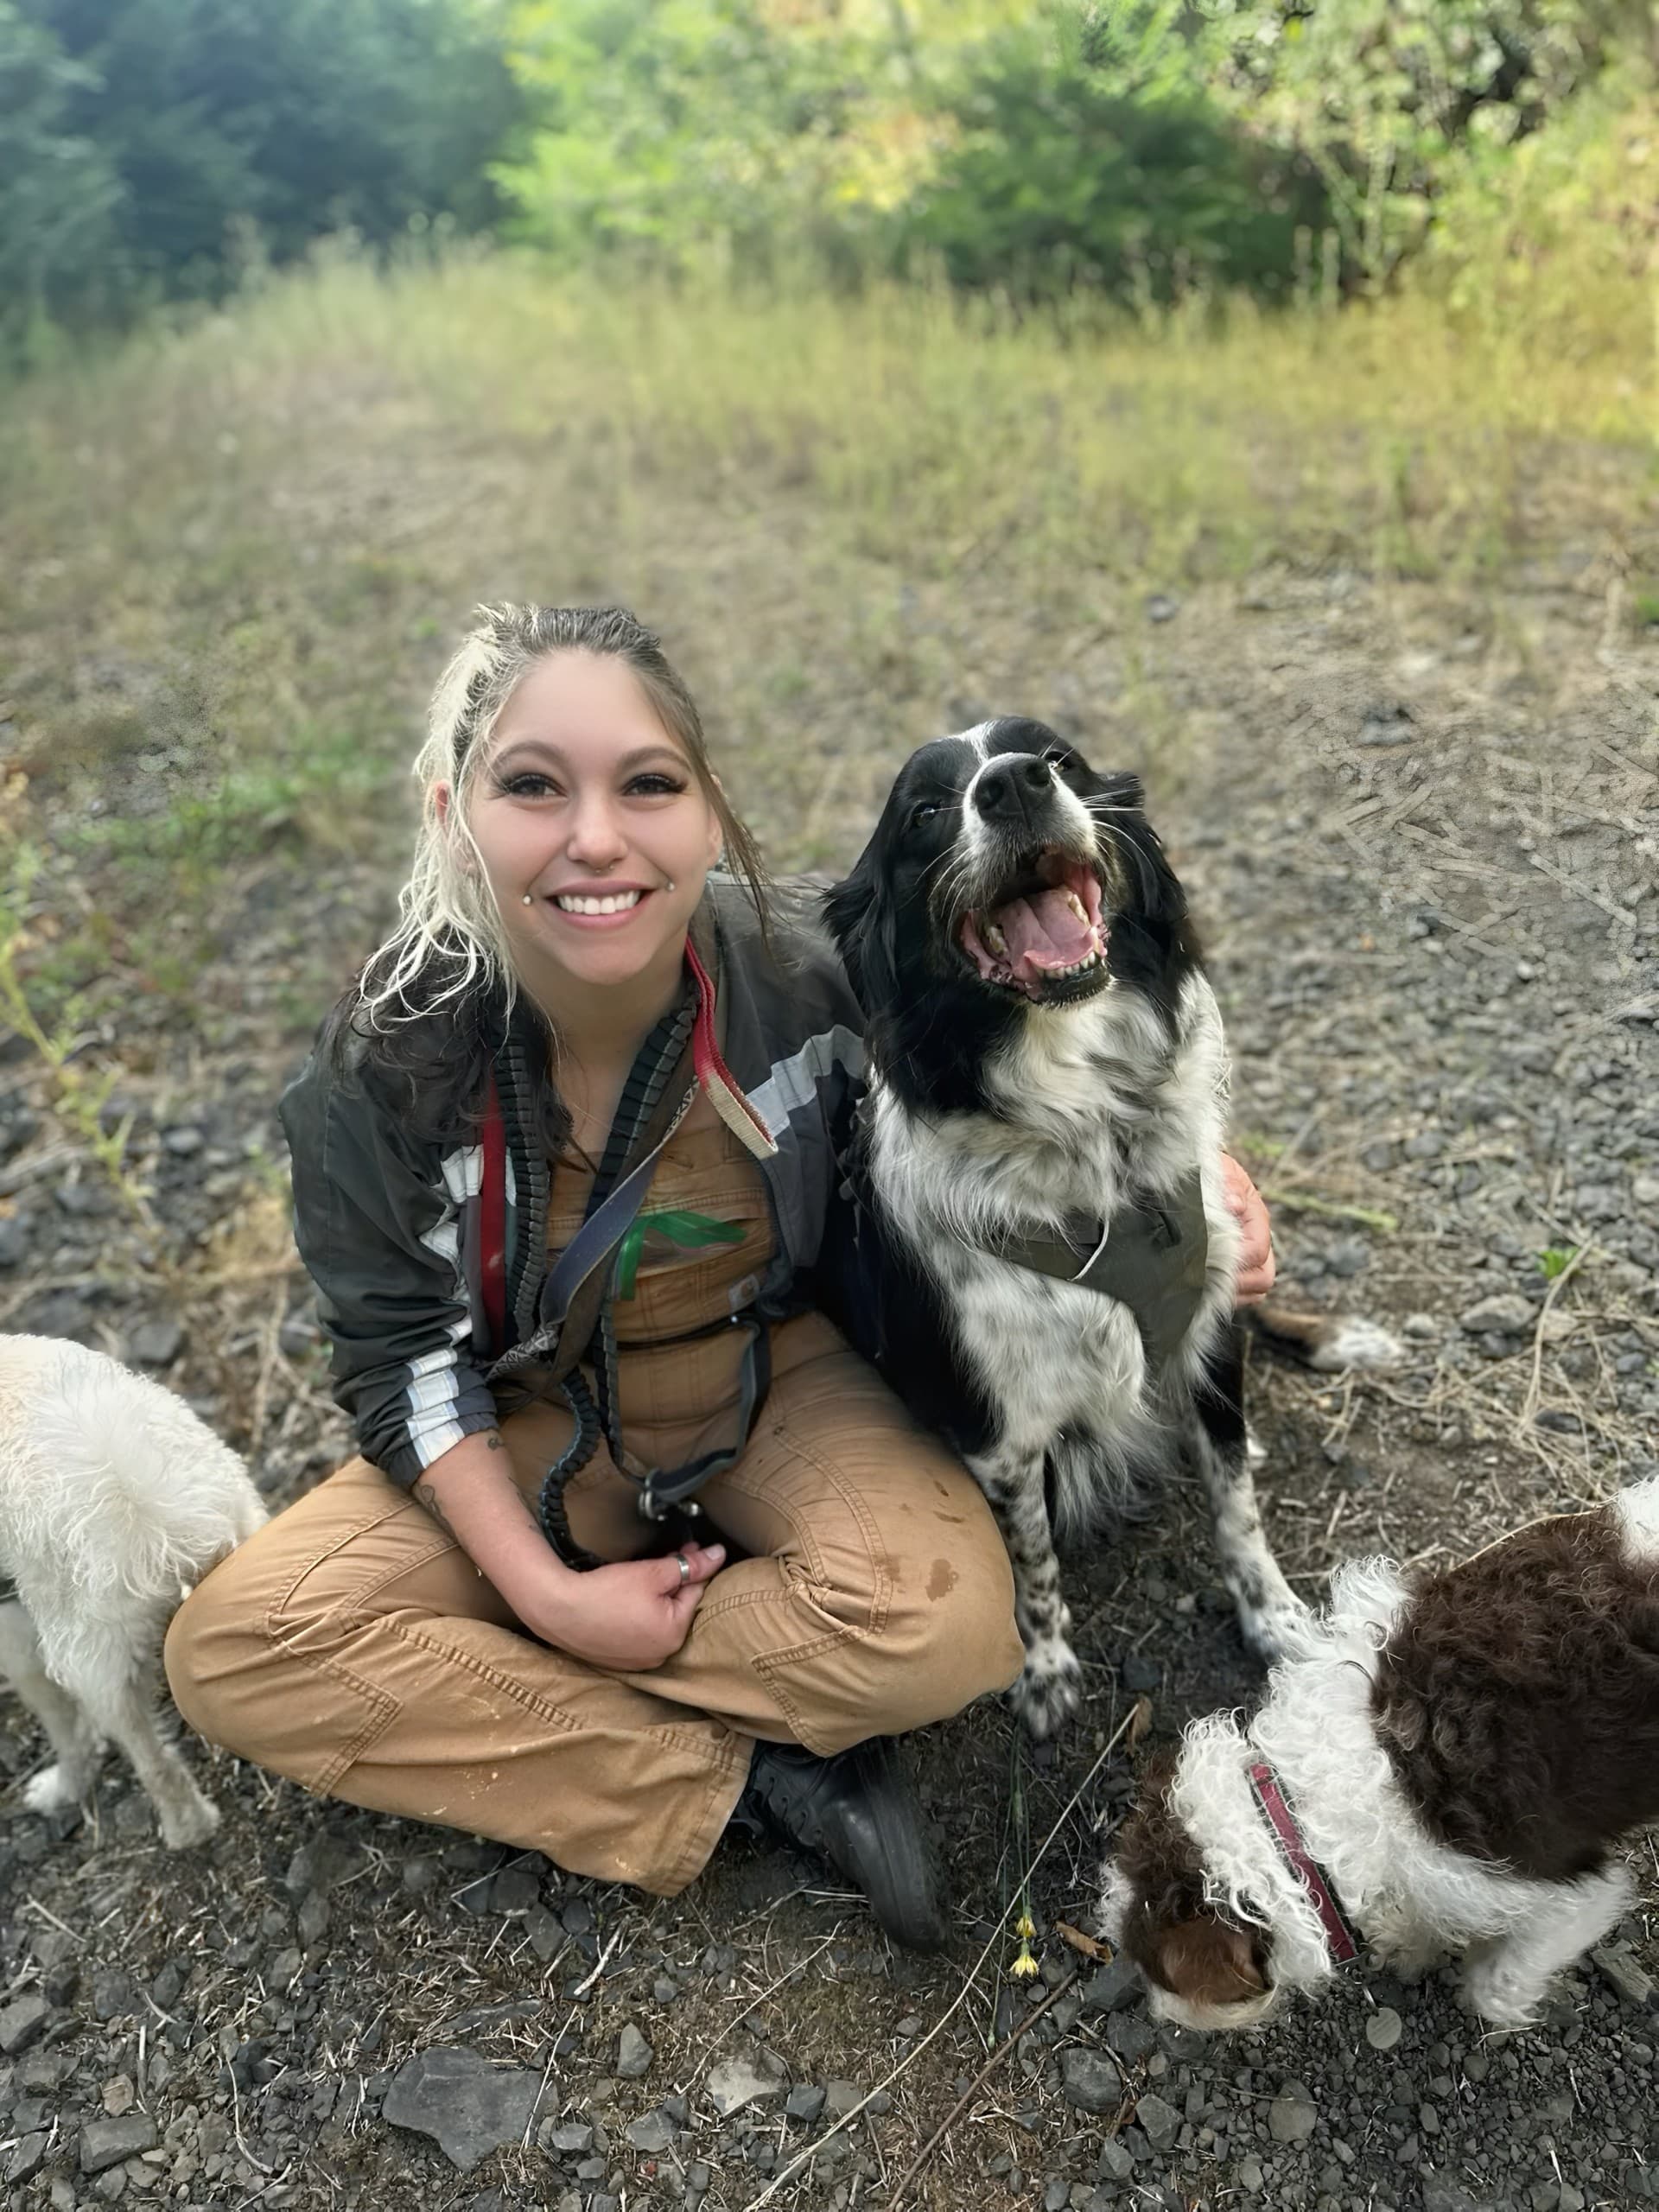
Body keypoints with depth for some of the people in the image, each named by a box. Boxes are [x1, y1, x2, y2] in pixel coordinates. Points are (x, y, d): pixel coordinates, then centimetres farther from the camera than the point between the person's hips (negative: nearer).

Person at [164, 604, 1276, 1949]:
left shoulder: (803, 970, -22)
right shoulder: (388, 1060, -20)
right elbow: (402, 1351, -10)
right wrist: (544, 1589, -19)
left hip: (785, 1376, -1)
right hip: (541, 1429, 2)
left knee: (939, 1625, -31)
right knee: (228, 1652, -18)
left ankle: (493, 1685, -10)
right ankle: (746, 1779, -16)